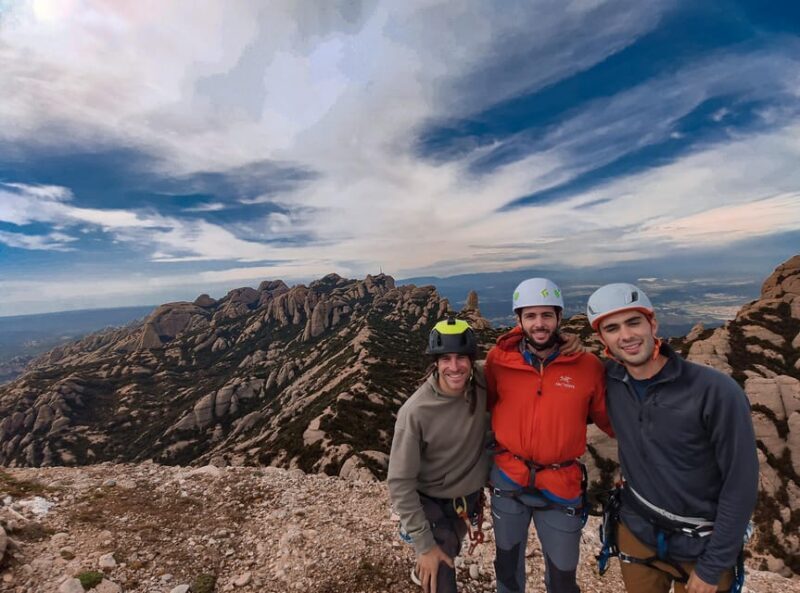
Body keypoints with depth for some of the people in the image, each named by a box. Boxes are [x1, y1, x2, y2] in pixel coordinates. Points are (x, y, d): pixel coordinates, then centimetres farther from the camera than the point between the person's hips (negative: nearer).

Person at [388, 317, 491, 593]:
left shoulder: (483, 385, -21)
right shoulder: (415, 412, -32)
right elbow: (400, 483, -22)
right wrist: (424, 544, -19)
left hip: (470, 498, 5)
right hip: (431, 504, -5)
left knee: (450, 554, 30)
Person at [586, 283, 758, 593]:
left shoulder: (716, 390, -24)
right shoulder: (609, 379, -13)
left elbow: (741, 483, -16)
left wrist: (713, 566, -11)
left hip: (701, 546, -3)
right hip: (635, 530, 3)